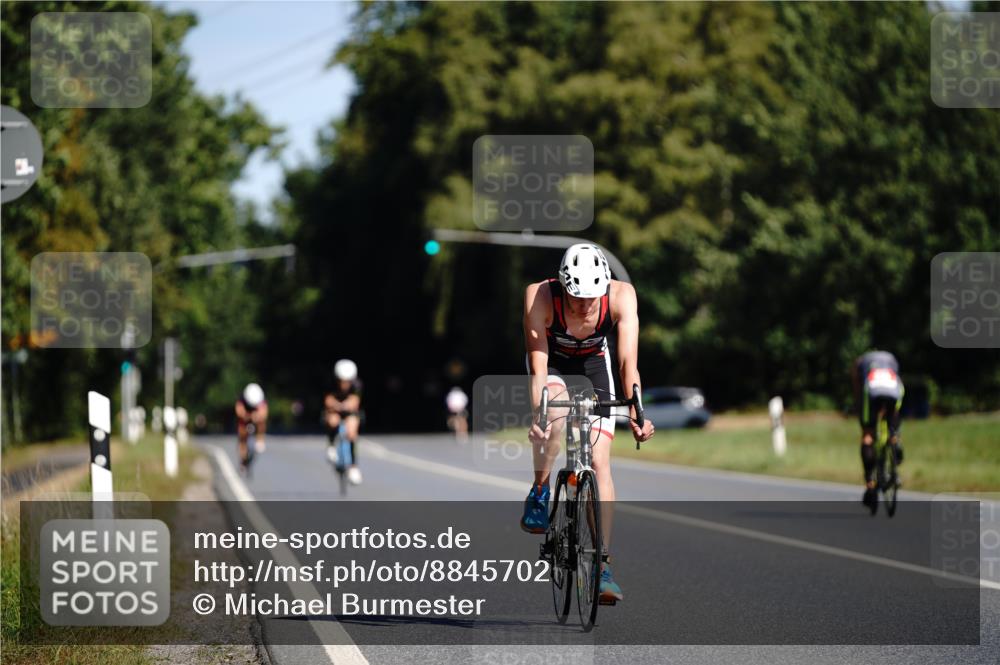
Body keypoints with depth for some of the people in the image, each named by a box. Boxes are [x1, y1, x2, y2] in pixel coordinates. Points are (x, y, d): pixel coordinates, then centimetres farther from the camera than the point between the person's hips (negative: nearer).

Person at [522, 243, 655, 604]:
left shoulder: (621, 296, -31)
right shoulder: (540, 297, -34)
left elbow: (628, 362, -34)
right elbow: (538, 367, -36)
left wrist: (636, 414, -47)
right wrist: (537, 415, -50)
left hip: (593, 362, 1)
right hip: (552, 360, -1)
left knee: (600, 460, -10)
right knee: (556, 415, -35)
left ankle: (602, 565, -8)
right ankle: (538, 494, -8)